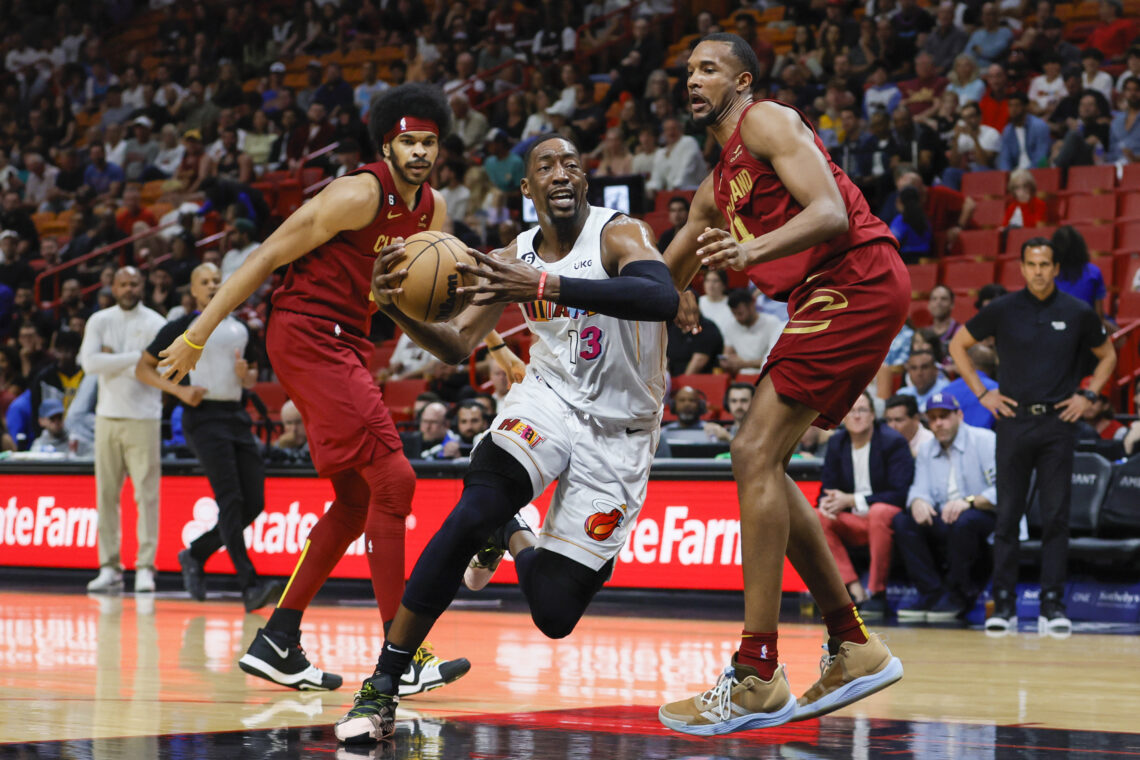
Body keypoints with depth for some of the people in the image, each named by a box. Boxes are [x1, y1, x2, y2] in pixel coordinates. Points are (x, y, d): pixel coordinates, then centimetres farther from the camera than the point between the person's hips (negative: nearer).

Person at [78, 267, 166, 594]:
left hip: (143, 418, -3)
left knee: (146, 494, -6)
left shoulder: (155, 324, 0)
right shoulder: (99, 321, 7)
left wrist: (112, 360, -7)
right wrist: (133, 358, -12)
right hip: (107, 416, 3)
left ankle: (145, 567, -3)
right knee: (106, 494, 3)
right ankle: (109, 568, 7)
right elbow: (89, 362, -8)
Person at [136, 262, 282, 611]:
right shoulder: (181, 328, 3)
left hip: (237, 416, 6)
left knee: (254, 503, 0)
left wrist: (247, 375, 2)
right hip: (204, 416, -6)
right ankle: (250, 586, -22)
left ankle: (195, 555, 21)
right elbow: (143, 367, 5)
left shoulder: (239, 329, 18)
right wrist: (179, 390, -10)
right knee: (230, 500, -17)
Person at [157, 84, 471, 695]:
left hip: (345, 344, 10)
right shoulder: (361, 194, -16)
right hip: (306, 335, -10)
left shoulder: (431, 210, 9)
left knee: (356, 502, 11)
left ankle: (277, 644, 17)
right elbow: (268, 256, -15)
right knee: (393, 479, -15)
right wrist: (197, 336, -15)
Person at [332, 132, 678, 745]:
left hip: (617, 433, -2)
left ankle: (514, 542, 34)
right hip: (549, 400, 3)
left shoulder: (620, 235, -17)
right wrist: (397, 309, -16)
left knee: (555, 615, -6)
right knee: (473, 511, -30)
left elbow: (662, 298, -39)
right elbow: (458, 345, 7)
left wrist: (545, 287, -49)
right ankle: (381, 689, -21)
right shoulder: (517, 258, 0)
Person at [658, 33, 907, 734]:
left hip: (857, 279, -10)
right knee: (759, 462, 9)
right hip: (828, 299, 10)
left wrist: (754, 250, -33)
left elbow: (829, 212, -18)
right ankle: (854, 647, 14)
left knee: (757, 453, -15)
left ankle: (758, 678, -18)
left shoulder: (768, 122, -3)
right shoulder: (717, 189, 25)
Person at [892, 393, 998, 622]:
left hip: (986, 518, -6)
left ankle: (957, 596, -21)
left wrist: (969, 501, -34)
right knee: (902, 521, -17)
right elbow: (921, 489, 4)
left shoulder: (985, 441, -5)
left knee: (964, 521, -38)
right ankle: (933, 593, -16)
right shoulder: (927, 451, 16)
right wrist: (918, 501, -22)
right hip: (943, 522, 6)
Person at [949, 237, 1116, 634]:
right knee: (1008, 515, 1)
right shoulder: (1002, 310, 0)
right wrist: (982, 393, 4)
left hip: (1059, 422, 0)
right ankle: (1003, 604, 5)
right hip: (1014, 419, 0)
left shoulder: (1077, 313, 2)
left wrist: (1087, 396, 4)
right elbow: (958, 345, 11)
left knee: (1056, 517, -1)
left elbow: (1107, 355, 17)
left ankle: (1053, 605, 4)